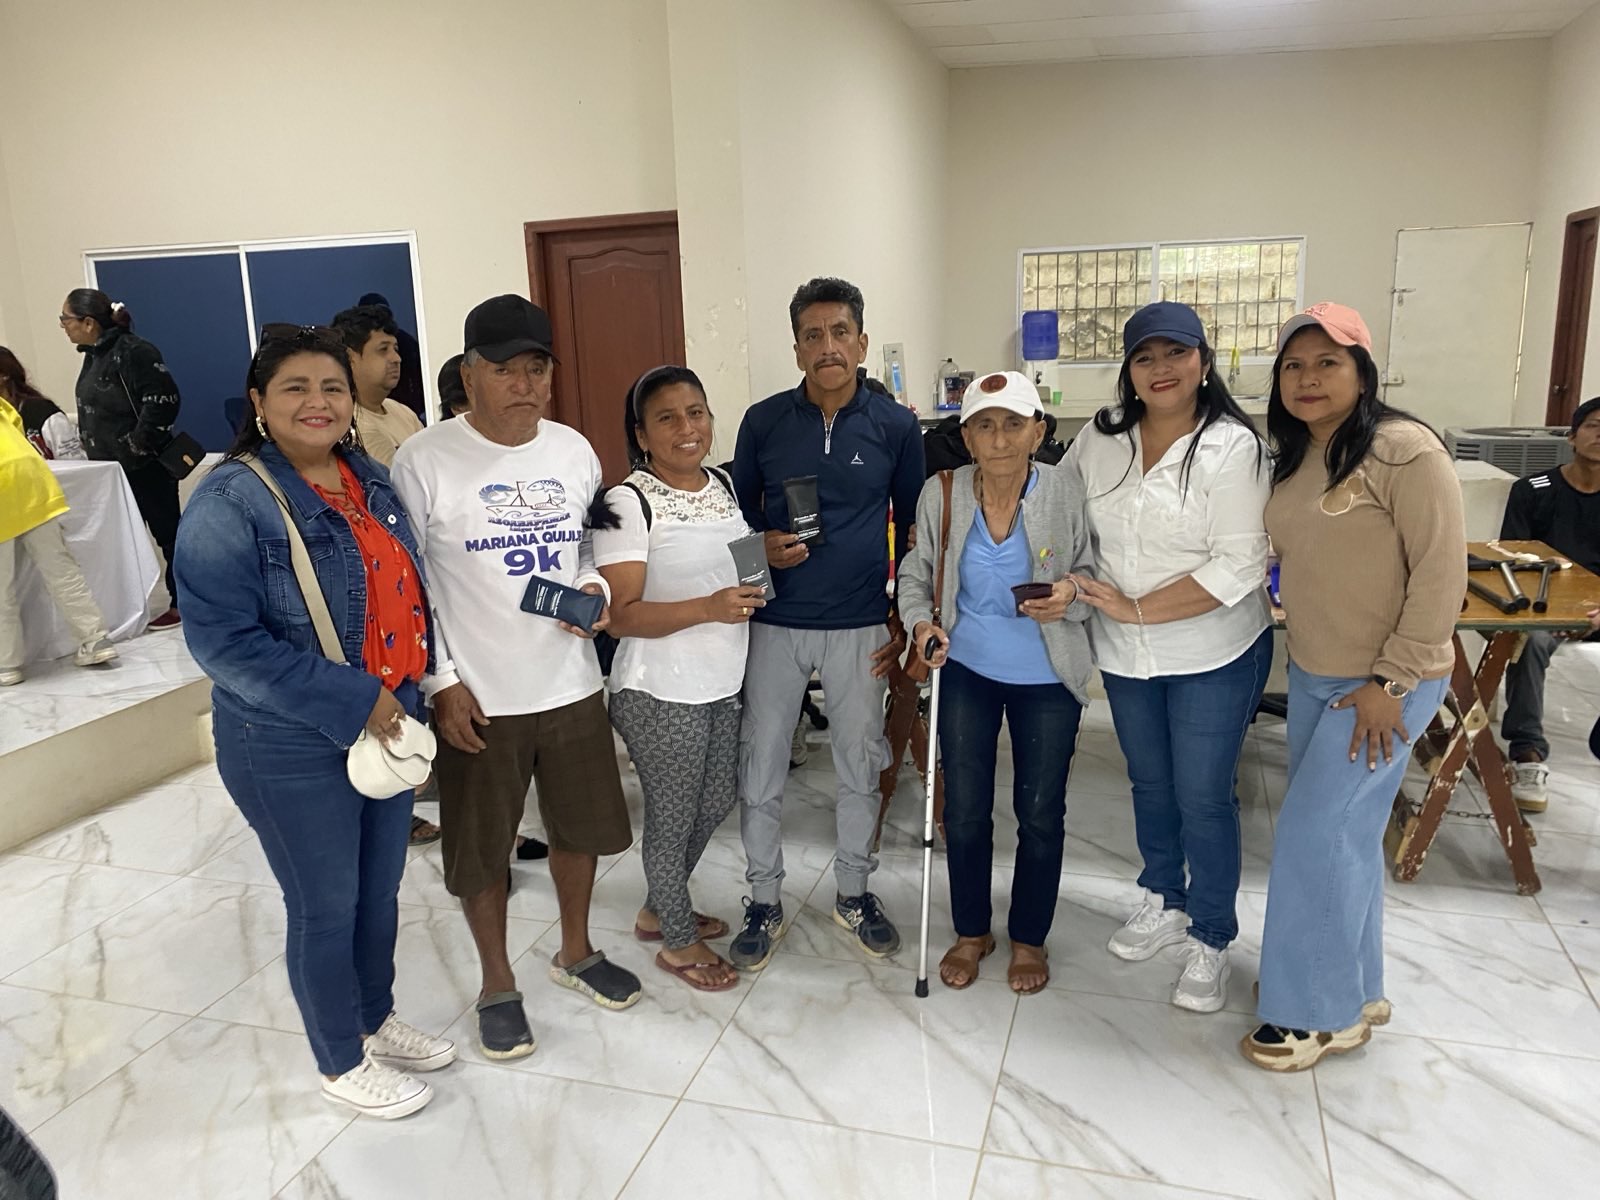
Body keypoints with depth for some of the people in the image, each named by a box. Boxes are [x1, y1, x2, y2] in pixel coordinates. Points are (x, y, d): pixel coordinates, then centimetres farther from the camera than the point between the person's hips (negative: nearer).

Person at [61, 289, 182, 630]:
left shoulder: (132, 351, -16)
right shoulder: (93, 355, 13)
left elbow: (164, 399, -23)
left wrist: (138, 446, -20)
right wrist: (95, 448, 13)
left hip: (145, 467, -9)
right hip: (111, 468, 9)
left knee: (168, 533, 1)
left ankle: (182, 604, 9)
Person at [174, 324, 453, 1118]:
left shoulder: (371, 480, 4)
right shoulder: (229, 502, -17)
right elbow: (222, 640, -22)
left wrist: (414, 688, 2)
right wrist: (349, 702, -23)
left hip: (391, 727, 6)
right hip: (293, 750, -6)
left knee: (381, 892, 21)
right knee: (326, 909, 10)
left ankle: (376, 1020, 44)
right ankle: (341, 1062, 33)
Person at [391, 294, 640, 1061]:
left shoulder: (574, 450, 2)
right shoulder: (425, 461, -12)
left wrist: (596, 589, -8)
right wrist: (440, 683, -12)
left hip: (571, 685, 5)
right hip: (477, 700, -4)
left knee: (582, 827, 19)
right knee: (481, 850, 10)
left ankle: (575, 953, 44)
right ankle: (497, 984, 34)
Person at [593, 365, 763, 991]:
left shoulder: (724, 485, 5)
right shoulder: (629, 503, -17)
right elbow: (619, 614, -20)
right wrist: (709, 608, -32)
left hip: (724, 682, 8)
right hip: (661, 692, -8)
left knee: (716, 802, 21)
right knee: (673, 816, 9)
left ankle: (659, 909, 45)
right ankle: (678, 942, 33)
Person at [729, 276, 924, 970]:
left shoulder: (896, 426, -2)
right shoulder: (763, 422, -2)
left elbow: (912, 527, 6)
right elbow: (738, 512, 9)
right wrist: (761, 548, -13)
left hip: (861, 627, 0)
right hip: (775, 624, 0)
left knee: (860, 768, 12)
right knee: (759, 770, 7)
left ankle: (854, 893, 33)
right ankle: (764, 903, 26)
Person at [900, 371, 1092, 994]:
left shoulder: (1067, 491, -15)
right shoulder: (940, 494, -10)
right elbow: (916, 574, 4)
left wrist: (1071, 593, -25)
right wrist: (920, 622, -14)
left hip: (1046, 678, -1)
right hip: (965, 670, 1)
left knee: (1040, 814, 11)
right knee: (965, 810, 9)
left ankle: (1029, 938, 35)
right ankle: (971, 931, 34)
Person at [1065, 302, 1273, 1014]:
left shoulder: (1232, 447, -16)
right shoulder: (1100, 438, 0)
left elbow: (1238, 566, -21)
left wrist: (1137, 608, -21)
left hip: (1213, 656, -5)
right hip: (1125, 655, 5)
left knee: (1203, 797, 4)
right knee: (1150, 783, 20)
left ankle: (1210, 939, 25)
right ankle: (1163, 903, 41)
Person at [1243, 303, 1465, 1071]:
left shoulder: (1403, 449, -17)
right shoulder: (1292, 458, 7)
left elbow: (1442, 572, -18)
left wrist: (1390, 680, -18)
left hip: (1386, 682, -7)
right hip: (1313, 675, 7)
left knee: (1313, 833, -5)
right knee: (1344, 832, 16)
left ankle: (1322, 1011, 13)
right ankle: (1352, 987, 33)